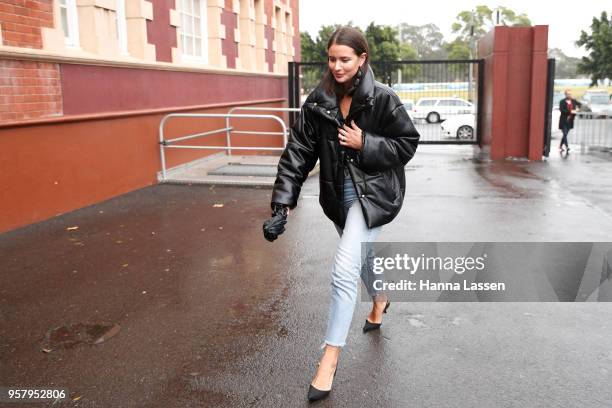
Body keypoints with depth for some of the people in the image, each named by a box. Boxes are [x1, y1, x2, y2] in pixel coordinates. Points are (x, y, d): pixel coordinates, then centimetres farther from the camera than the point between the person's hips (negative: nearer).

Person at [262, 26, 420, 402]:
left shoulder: (383, 98, -14)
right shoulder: (318, 101, -5)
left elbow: (408, 144, -7)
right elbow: (298, 152, -9)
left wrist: (364, 144, -19)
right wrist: (283, 204, -17)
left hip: (373, 193, -5)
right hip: (338, 192, 5)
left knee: (344, 271, -15)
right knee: (362, 255, 25)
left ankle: (330, 358, -3)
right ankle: (380, 301, 58)